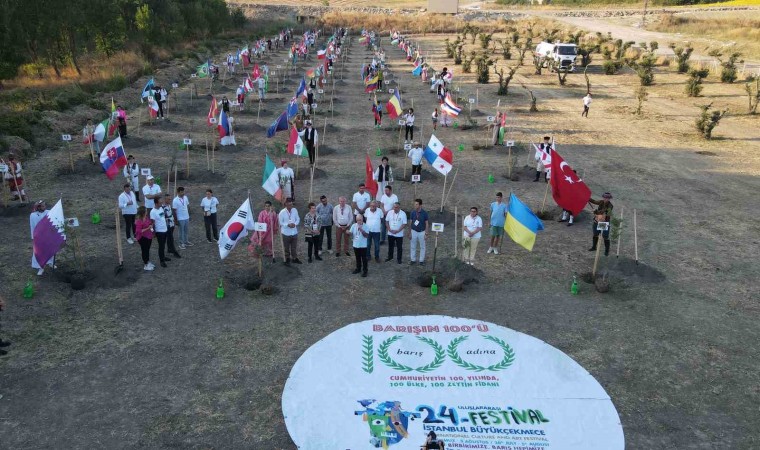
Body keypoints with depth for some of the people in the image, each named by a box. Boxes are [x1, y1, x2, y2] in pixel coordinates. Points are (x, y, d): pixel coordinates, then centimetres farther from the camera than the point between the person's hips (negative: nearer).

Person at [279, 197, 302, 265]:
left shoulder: (295, 210, -4)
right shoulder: (282, 212, -14)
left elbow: (298, 219, 4)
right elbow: (281, 222, -9)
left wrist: (295, 224, -17)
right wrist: (288, 224, -23)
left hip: (294, 232, 3)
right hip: (286, 233, -3)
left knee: (294, 247, 14)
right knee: (286, 247, 10)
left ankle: (294, 258, 30)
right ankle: (287, 259, 24)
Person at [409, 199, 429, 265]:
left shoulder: (424, 213, -12)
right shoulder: (413, 212, -7)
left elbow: (426, 223, -5)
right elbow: (410, 223, 0)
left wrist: (426, 233, -7)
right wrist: (409, 233, -1)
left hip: (421, 232, -1)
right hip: (414, 231, 1)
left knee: (422, 247, 9)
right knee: (413, 247, 10)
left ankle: (421, 260, 20)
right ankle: (413, 260, 22)